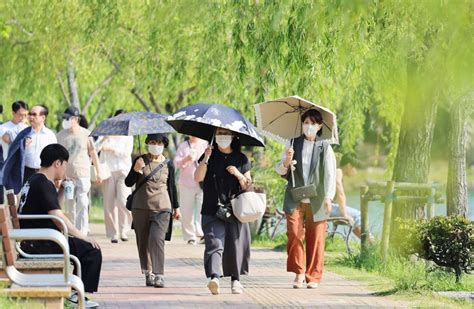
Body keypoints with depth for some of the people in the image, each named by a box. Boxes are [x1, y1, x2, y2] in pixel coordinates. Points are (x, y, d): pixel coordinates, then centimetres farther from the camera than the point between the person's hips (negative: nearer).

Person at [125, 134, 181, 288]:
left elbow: (172, 186, 15)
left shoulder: (168, 164, 5)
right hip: (140, 207, 2)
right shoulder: (140, 160, 3)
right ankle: (147, 272, 22)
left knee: (156, 239, -17)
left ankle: (159, 275, -20)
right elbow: (128, 183, 3)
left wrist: (176, 207, 19)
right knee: (143, 242, 7)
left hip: (162, 208, -2)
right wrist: (136, 170, -15)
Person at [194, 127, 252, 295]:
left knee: (235, 244, 4)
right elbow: (198, 178, -3)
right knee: (214, 242, -15)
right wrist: (205, 159, -13)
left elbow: (248, 185, 9)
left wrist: (238, 175, -8)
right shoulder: (210, 156, 8)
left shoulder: (241, 159, 11)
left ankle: (235, 279, 18)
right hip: (213, 209, -2)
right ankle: (214, 277, -30)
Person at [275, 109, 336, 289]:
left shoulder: (325, 148, 5)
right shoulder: (293, 145, 9)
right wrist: (286, 161, -12)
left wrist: (329, 197, -9)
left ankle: (313, 277, 8)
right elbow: (280, 171, 10)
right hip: (295, 199, 1)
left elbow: (330, 175, 2)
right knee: (294, 234, -12)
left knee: (315, 239, -1)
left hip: (316, 201, -1)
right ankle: (298, 272, 1)